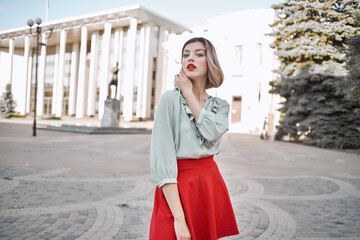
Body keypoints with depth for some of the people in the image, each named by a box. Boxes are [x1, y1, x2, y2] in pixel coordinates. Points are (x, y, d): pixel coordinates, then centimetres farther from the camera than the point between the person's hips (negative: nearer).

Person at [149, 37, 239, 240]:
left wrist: (188, 93, -10)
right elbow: (161, 160, -17)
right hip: (178, 187, -4)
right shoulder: (171, 99, -9)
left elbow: (212, 134, -17)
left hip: (211, 185, 5)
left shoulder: (221, 106, 6)